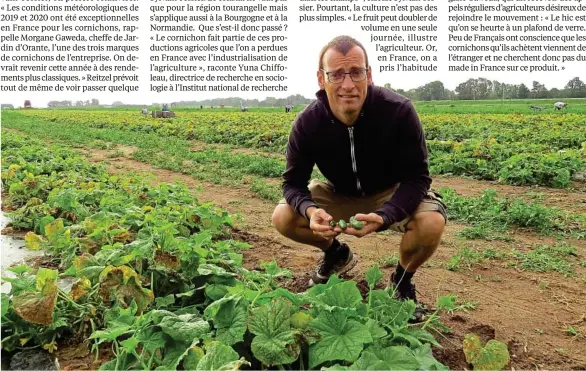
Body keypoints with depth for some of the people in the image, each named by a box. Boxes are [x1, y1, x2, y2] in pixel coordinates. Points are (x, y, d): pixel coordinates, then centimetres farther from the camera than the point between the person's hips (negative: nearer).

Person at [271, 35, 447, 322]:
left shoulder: (399, 112, -30)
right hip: (339, 194, 3)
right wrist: (310, 210, -39)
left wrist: (383, 216, -44)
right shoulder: (307, 123, -24)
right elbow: (293, 182, -15)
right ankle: (336, 254, 14)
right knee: (282, 218, -19)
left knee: (431, 222, -33)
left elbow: (416, 178, -25)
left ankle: (402, 279, 2)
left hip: (391, 194, -2)